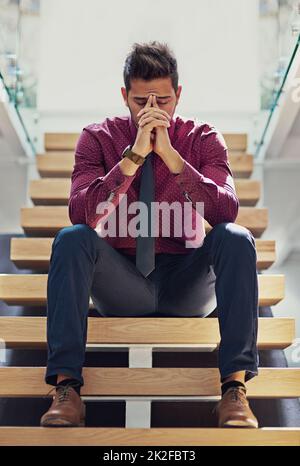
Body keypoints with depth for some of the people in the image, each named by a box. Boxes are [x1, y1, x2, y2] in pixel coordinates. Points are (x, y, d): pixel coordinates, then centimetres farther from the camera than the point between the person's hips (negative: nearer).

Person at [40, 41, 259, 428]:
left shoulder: (203, 139, 0)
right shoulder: (98, 138, -1)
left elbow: (227, 211, -16)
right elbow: (81, 214, -17)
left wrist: (170, 155, -26)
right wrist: (134, 155, -25)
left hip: (187, 282, 1)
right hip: (121, 281, 0)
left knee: (237, 239, -27)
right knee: (70, 239, -28)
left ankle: (235, 387, -28)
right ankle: (65, 387, -30)